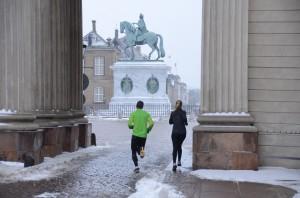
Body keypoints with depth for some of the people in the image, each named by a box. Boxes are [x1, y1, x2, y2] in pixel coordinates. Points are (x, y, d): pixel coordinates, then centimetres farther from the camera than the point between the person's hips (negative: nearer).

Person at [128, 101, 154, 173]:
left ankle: (136, 166, -8)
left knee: (133, 152, 8)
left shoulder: (133, 113, -1)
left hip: (135, 135, -2)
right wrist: (148, 130, 11)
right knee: (140, 145, 26)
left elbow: (129, 124, -9)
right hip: (144, 136, 2)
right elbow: (151, 123, -6)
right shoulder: (146, 114, 5)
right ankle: (141, 150, -9)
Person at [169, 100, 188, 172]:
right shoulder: (183, 112, -3)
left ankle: (174, 164, -20)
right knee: (179, 146, 21)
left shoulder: (173, 113, 4)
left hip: (175, 132, 0)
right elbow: (185, 119, -21)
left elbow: (170, 122, 13)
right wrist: (185, 123, 0)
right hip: (182, 132, 0)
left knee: (175, 148, -3)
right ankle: (179, 162, 23)